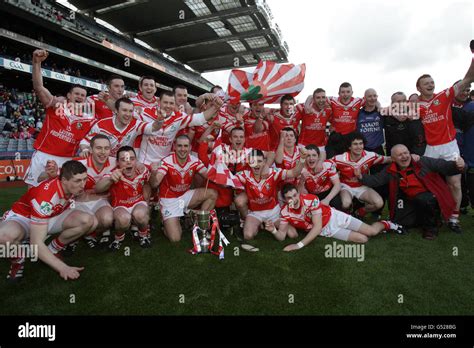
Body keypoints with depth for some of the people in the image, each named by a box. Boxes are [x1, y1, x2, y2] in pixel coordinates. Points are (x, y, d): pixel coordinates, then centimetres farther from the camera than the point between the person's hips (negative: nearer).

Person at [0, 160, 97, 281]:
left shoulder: (75, 186, -19)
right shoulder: (45, 197, -37)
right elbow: (36, 243, -36)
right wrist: (63, 268, -38)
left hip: (52, 216, 5)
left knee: (90, 221, -22)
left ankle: (52, 250, 1)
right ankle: (17, 259, -5)